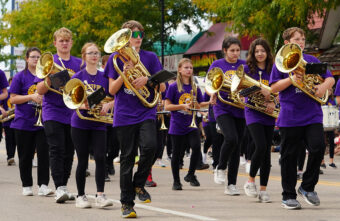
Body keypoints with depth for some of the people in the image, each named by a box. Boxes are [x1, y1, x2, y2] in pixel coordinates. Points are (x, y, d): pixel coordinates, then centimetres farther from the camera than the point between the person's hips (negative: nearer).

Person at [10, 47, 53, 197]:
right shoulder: (20, 77, 2)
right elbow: (13, 99, -2)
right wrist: (31, 97, -15)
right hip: (24, 122, -1)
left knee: (44, 153, -9)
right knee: (26, 156, 5)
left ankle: (43, 185, -8)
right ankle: (26, 186, 15)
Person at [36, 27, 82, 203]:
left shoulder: (79, 64, 10)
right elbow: (40, 90, -2)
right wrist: (50, 78, -19)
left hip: (73, 114, 3)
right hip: (53, 112, -3)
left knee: (69, 152, 6)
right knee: (57, 150, -12)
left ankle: (64, 185, 16)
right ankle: (59, 188, -15)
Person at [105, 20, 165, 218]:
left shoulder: (150, 57, 8)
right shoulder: (116, 58, 6)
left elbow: (162, 86, 5)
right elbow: (112, 90, 1)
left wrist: (147, 80, -14)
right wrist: (124, 73, -14)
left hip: (146, 112, 1)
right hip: (124, 115, 0)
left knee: (150, 146, -23)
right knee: (127, 158, 1)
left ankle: (139, 184, 1)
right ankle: (127, 202, 9)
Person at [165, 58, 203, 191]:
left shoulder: (195, 88, 9)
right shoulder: (174, 87, -3)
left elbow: (200, 107, 14)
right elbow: (167, 106, -6)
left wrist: (195, 104, -9)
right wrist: (183, 106, -17)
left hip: (191, 125, 3)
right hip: (177, 125, -3)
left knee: (196, 147, -18)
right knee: (176, 153, 4)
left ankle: (191, 175, 0)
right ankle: (176, 181, 18)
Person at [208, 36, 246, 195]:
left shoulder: (244, 65, 8)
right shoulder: (217, 65, 4)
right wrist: (213, 94, -18)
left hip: (239, 110, 3)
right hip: (222, 109, -3)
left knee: (236, 146, 2)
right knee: (231, 138, -25)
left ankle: (231, 184, 9)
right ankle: (220, 168, 0)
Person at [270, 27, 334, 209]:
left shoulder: (312, 60, 13)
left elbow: (330, 78, 14)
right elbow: (274, 88, -3)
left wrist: (323, 86, -8)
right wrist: (292, 79, -17)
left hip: (313, 115, 2)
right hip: (289, 117, -2)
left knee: (317, 147, -14)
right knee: (289, 156, 1)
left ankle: (308, 187, 5)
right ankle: (288, 196, 11)